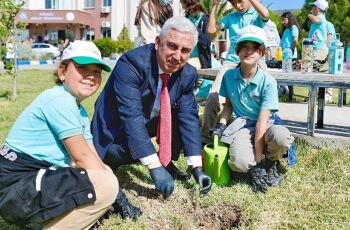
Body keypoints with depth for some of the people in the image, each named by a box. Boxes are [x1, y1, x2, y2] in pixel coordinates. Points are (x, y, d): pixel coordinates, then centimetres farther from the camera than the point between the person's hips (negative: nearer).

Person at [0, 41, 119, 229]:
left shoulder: (80, 112, 14)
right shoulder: (59, 100, -15)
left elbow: (93, 158, 9)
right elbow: (82, 157, -16)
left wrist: (119, 195, -1)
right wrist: (112, 186, -9)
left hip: (35, 180, 10)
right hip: (17, 189, -10)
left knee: (105, 175, 18)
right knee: (106, 185, -23)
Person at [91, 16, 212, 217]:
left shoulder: (188, 74, -13)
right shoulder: (131, 63, -32)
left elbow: (188, 117, -13)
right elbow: (131, 116, -38)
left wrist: (197, 167, -22)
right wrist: (154, 167, -41)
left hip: (150, 122, 6)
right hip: (116, 124, -5)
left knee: (187, 115, -13)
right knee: (121, 152, -34)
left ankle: (167, 162, 7)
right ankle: (110, 160, 1)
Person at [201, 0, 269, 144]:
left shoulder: (257, 15, 9)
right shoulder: (231, 17, 18)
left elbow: (265, 14, -16)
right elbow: (211, 29, 9)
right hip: (232, 60, 2)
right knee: (213, 98, -17)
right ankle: (205, 138, -9)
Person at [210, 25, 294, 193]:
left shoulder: (268, 82, -13)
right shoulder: (229, 76, -2)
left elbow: (262, 120, -19)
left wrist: (258, 158, -21)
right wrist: (222, 124, -4)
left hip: (265, 126, -1)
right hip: (242, 127, 1)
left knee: (281, 136, -39)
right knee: (239, 163, -32)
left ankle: (270, 164, -3)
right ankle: (253, 167, 7)